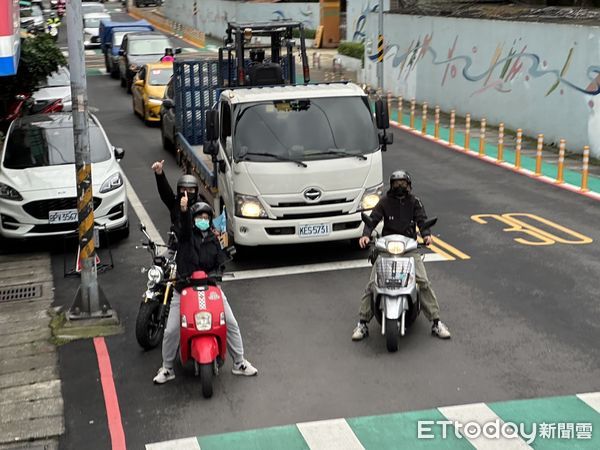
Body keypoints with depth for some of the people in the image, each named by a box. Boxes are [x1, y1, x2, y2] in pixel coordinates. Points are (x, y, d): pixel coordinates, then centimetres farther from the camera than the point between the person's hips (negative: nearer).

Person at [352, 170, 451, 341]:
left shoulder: (414, 202, 8)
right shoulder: (385, 202, 7)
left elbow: (422, 219, -5)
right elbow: (373, 218, -3)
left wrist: (426, 234, -26)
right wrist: (366, 235, -22)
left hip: (410, 248, 0)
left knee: (424, 282, -13)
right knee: (372, 284, -11)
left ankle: (436, 322, -5)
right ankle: (362, 322, -4)